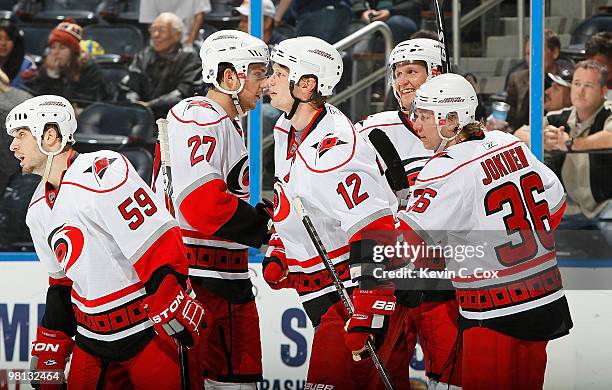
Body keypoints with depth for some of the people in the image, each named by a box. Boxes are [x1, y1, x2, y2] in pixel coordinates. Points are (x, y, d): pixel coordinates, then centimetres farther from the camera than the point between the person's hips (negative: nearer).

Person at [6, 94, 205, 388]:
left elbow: (160, 250, -21)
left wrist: (173, 317, -23)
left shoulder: (102, 172, -17)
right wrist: (49, 350, 19)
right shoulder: (40, 209, 11)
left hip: (150, 334, -8)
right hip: (92, 340, 8)